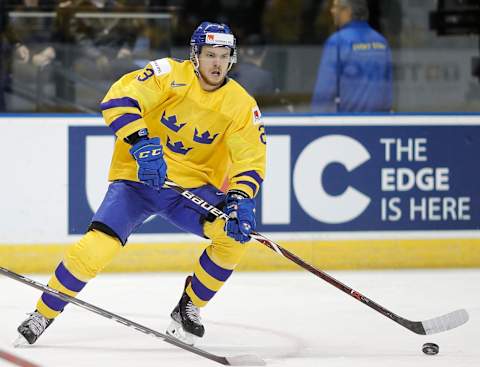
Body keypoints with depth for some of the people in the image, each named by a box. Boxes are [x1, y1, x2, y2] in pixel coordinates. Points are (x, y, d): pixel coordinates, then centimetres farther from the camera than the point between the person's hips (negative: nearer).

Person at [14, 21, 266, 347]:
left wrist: (240, 199, -26)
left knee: (237, 232, -22)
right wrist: (141, 143, -37)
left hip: (194, 185, 3)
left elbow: (251, 161, -7)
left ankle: (188, 309, -1)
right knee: (96, 248, -22)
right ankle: (42, 316, 0)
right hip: (138, 178, -3)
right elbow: (118, 100, -24)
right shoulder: (170, 75, -13)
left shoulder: (241, 105, -4)